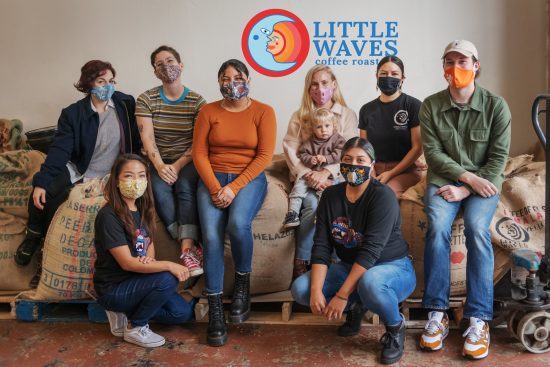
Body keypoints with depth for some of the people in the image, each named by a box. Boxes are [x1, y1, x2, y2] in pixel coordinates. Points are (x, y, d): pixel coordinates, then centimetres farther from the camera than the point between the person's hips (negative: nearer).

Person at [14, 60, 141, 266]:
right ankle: (34, 237, 10)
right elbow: (59, 150, -14)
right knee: (43, 193, -21)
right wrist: (41, 181, -26)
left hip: (109, 177, -1)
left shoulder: (126, 104, -2)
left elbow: (137, 141, 3)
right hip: (77, 170, 1)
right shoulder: (73, 114, -4)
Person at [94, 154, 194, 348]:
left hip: (135, 279, 8)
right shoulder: (109, 215, -22)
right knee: (167, 279, -28)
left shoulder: (142, 208, 2)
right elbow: (126, 263, -25)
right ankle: (135, 328, -5)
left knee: (183, 313, 1)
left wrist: (149, 259, -12)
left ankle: (126, 312, 14)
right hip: (112, 288, -7)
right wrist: (168, 265, -28)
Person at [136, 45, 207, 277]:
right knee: (160, 189, -30)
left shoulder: (197, 101, 0)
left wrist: (178, 165, -17)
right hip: (158, 161, 1)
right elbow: (147, 138, -7)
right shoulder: (146, 99, 3)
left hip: (187, 161, -1)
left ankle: (187, 250, -36)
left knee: (185, 186, -32)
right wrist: (160, 166, -21)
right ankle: (191, 247, -26)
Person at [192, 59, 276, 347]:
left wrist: (234, 187, -15)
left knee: (238, 224, -32)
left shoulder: (263, 112, 2)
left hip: (249, 178, -1)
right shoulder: (208, 112, 8)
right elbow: (199, 153, 2)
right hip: (213, 179, 2)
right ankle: (215, 307, -13)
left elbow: (264, 155, -6)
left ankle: (242, 283, -4)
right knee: (211, 236, -23)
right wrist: (215, 188, -12)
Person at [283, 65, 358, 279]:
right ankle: (301, 263, -22)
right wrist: (307, 174, -15)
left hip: (335, 176, 0)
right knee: (312, 204, -31)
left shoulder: (347, 115, 11)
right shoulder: (299, 116, 14)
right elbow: (290, 149, 1)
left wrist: (327, 172, -17)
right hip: (306, 176, 1)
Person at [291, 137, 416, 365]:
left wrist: (341, 296, -30)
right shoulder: (330, 195, -3)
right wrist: (316, 291, -22)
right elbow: (321, 246, -8)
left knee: (369, 282, -40)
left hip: (393, 268, -5)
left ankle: (395, 327, -7)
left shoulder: (383, 196, -21)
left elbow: (371, 250, -28)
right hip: (351, 267, 6)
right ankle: (355, 306, 11)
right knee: (300, 289, -14)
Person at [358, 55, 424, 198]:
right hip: (374, 169, 3)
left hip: (405, 169, -3)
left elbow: (417, 147, -3)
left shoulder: (413, 105, -1)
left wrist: (391, 173, -11)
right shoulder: (366, 110, 13)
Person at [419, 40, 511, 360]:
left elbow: (498, 158, -7)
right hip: (444, 179, 1)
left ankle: (479, 320, -24)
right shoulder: (431, 105, 0)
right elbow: (433, 152, -5)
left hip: (483, 182, -1)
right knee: (438, 227, -28)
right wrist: (468, 177, -16)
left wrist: (465, 190, -16)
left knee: (477, 227, -29)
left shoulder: (496, 106, -3)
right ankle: (437, 313, -20)